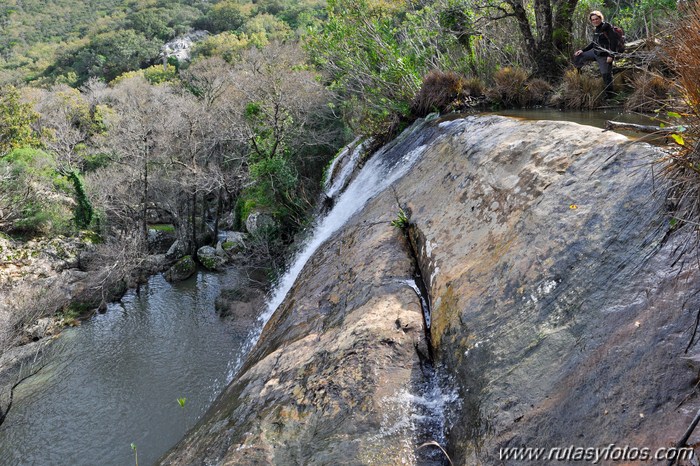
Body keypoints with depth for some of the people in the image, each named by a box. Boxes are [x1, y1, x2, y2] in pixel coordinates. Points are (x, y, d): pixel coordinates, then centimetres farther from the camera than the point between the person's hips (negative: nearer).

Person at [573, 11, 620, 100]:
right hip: (595, 52, 8)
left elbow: (613, 41, -19)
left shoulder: (607, 27, -14)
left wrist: (611, 55, -25)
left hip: (604, 55, -8)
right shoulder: (595, 29, 10)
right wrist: (582, 50, 16)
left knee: (606, 75, -5)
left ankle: (609, 94, 6)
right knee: (577, 57, 11)